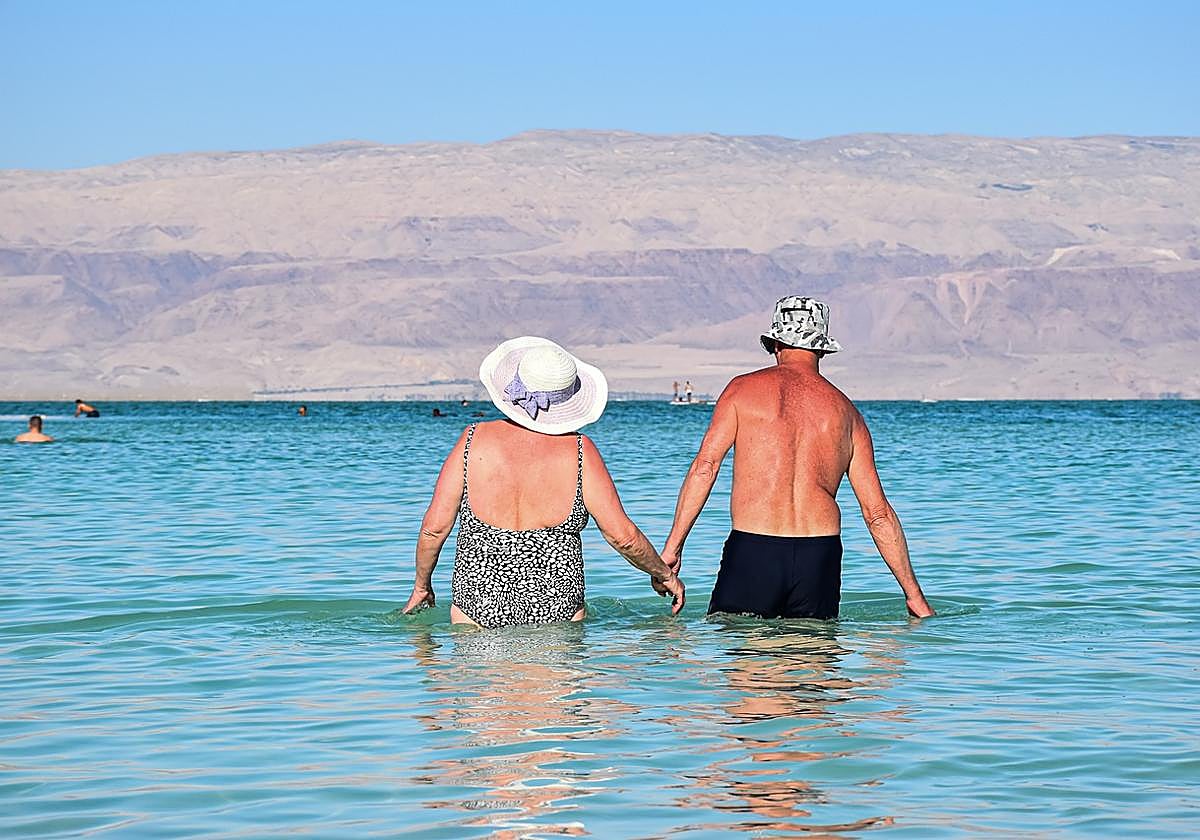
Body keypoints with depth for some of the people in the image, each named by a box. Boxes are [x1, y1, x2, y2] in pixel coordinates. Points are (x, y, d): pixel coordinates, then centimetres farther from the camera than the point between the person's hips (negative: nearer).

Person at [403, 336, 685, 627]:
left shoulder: (474, 440, -1)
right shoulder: (579, 451, -4)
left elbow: (434, 526, -1)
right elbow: (622, 535, -3)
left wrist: (422, 585, 15)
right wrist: (664, 575, 13)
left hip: (477, 609, 1)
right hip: (557, 611, -1)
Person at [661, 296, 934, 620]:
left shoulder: (744, 389, 6)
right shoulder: (846, 411, 13)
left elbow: (704, 466, -4)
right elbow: (878, 513, 11)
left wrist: (672, 547, -3)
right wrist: (914, 594, 15)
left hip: (751, 552, -2)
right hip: (820, 558, 2)